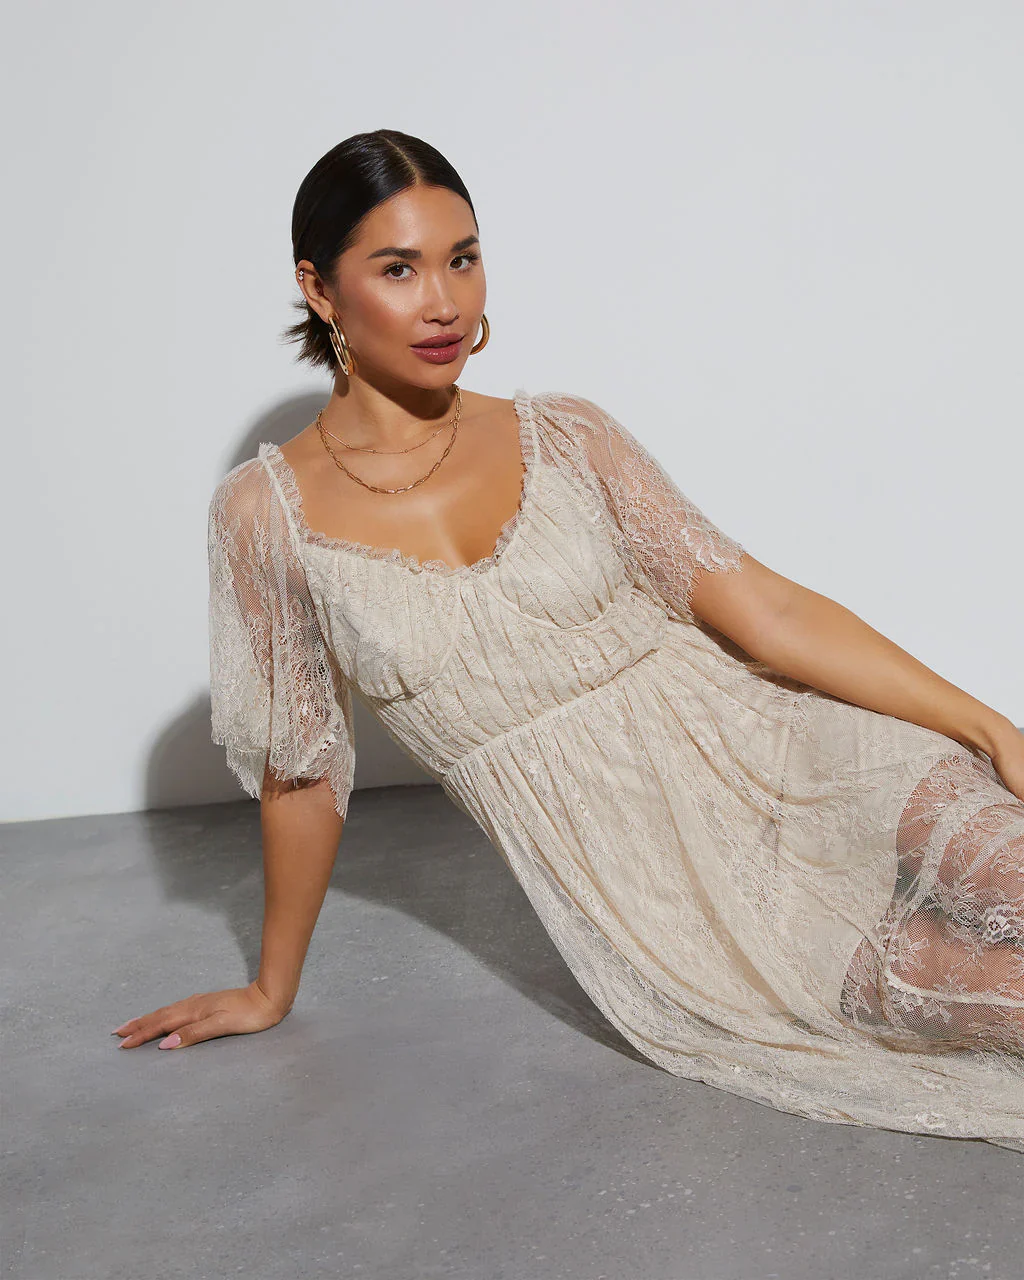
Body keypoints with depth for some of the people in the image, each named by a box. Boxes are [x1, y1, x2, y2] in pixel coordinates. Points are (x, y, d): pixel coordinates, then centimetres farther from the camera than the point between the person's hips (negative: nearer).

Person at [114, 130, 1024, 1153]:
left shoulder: (562, 437, 2)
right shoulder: (268, 512, -2)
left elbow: (762, 608, 0)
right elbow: (300, 774, 7)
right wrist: (272, 988, 16)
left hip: (763, 754, 3)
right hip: (642, 883, -2)